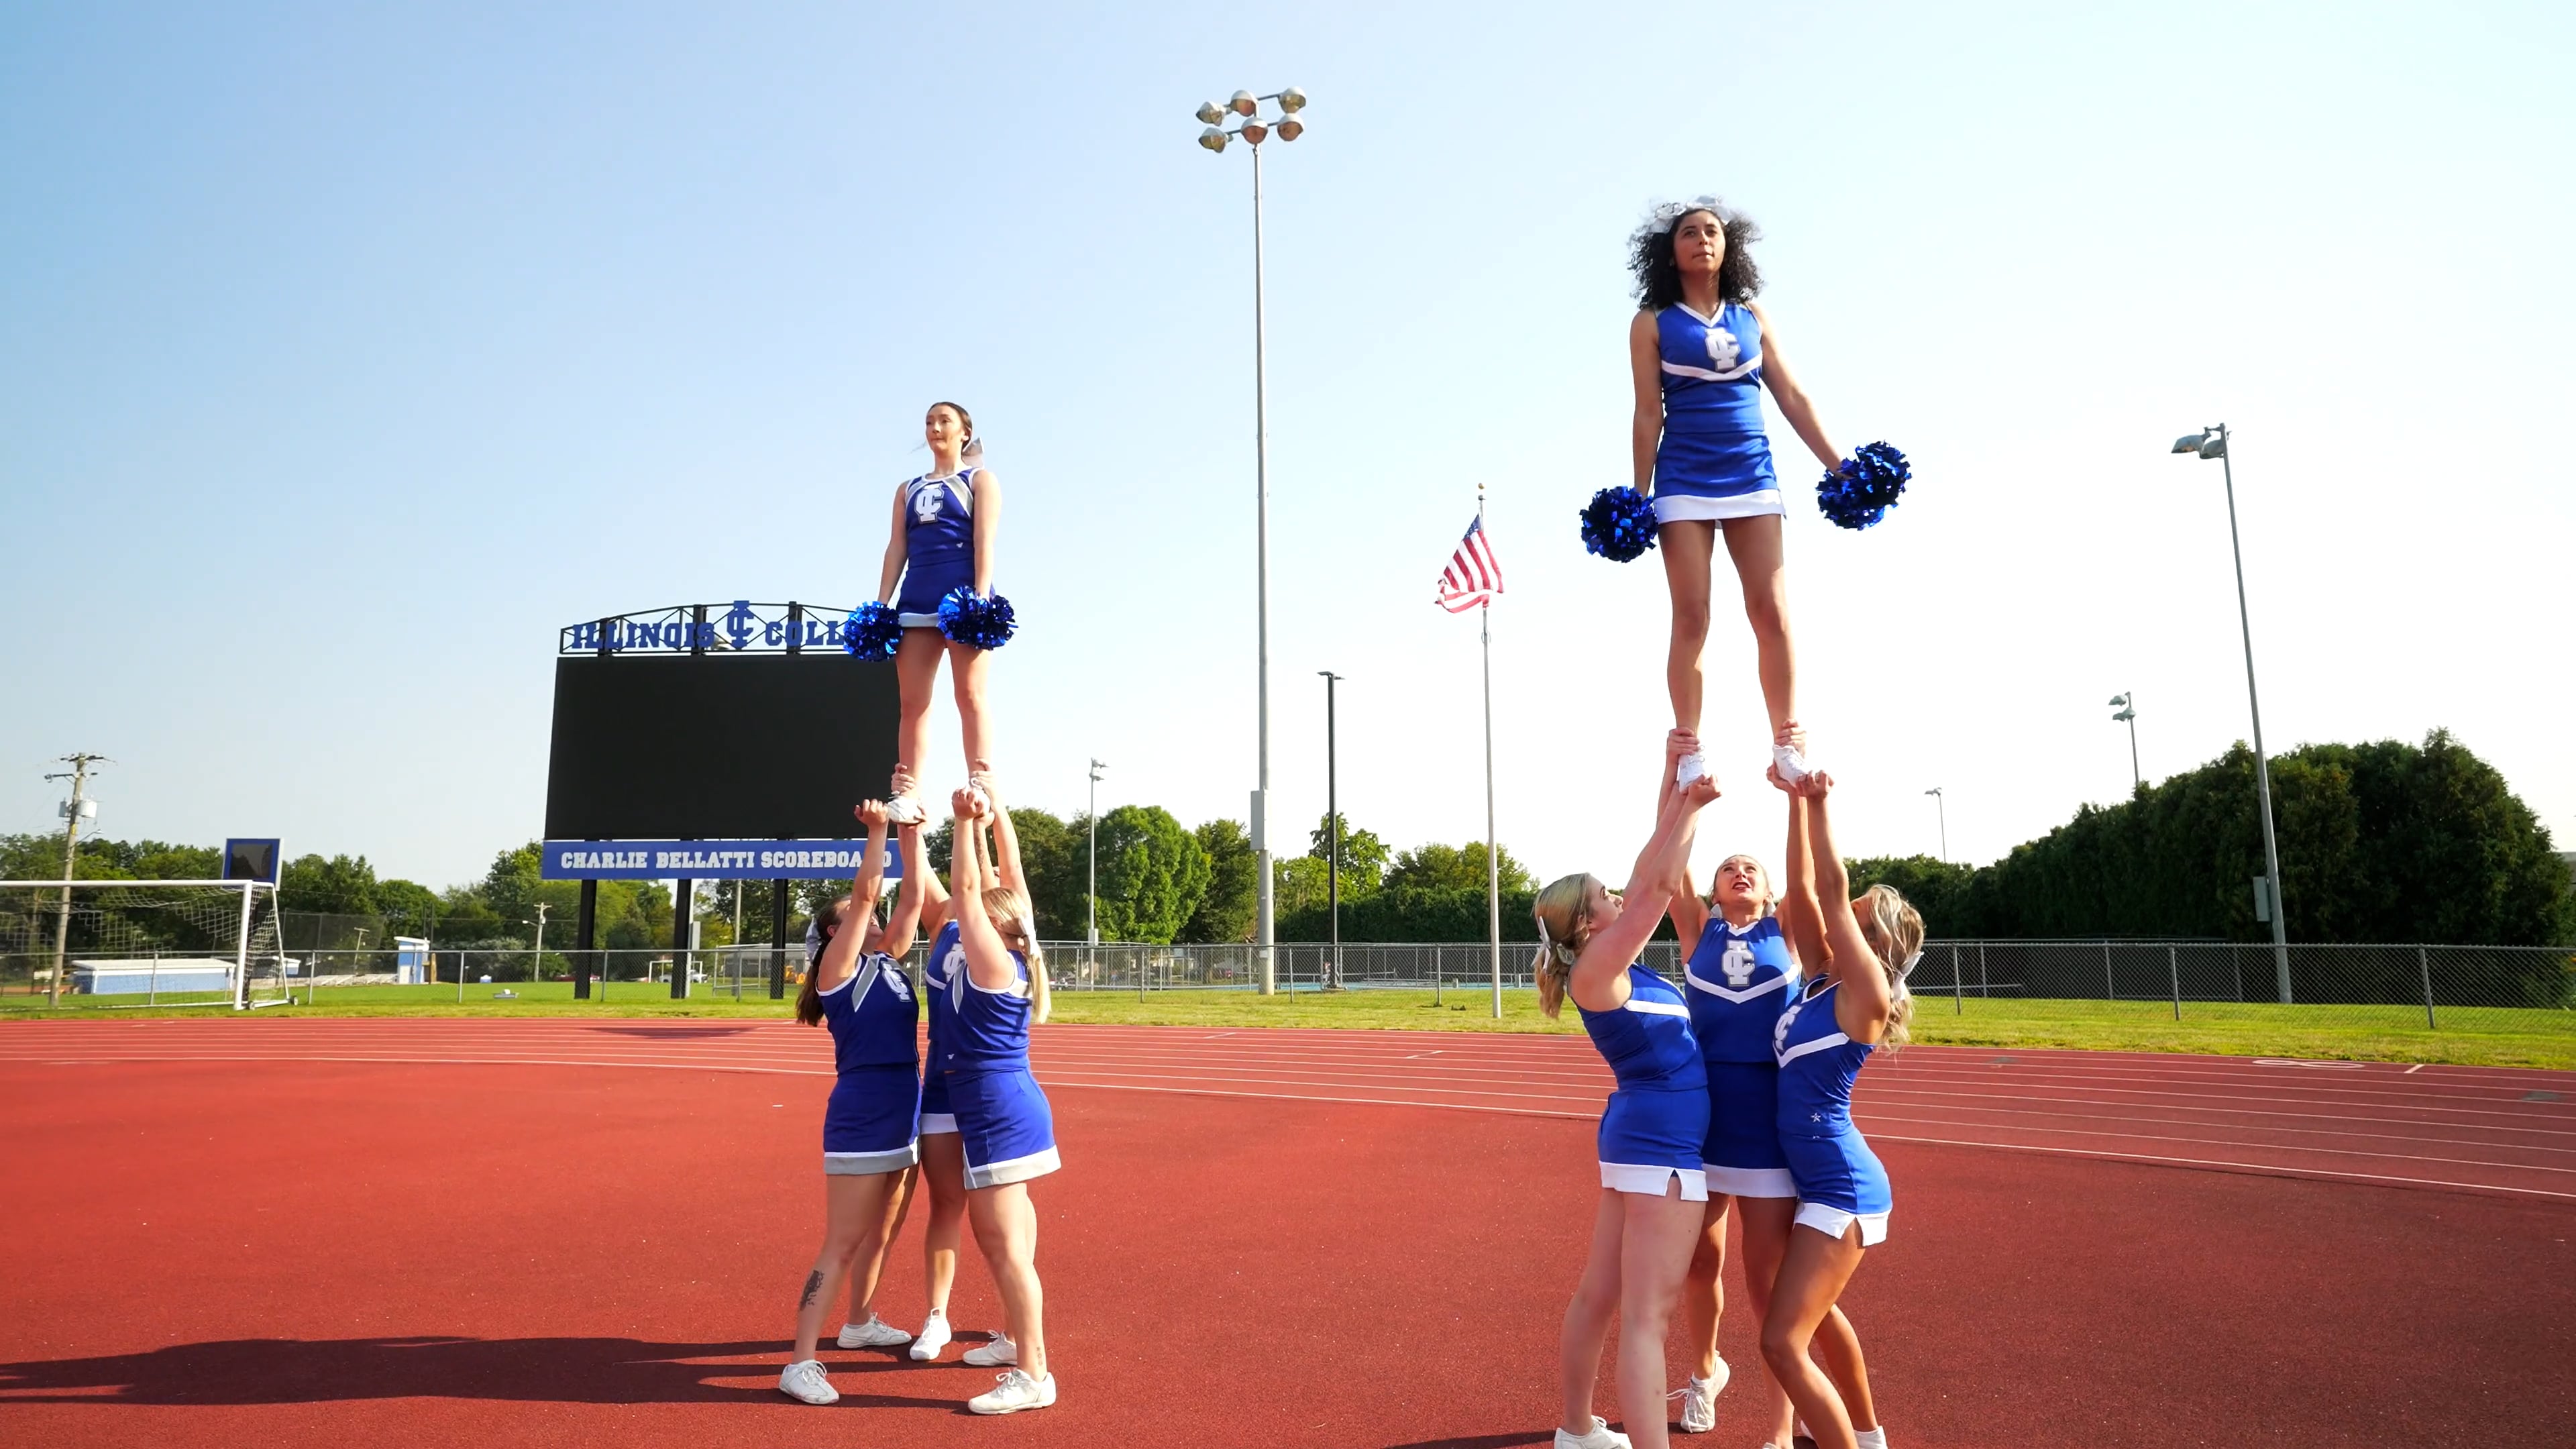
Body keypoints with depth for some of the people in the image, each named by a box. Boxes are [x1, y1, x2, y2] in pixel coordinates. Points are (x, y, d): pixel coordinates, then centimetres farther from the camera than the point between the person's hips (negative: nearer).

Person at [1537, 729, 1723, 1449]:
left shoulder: (1617, 965, 9)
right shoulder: (1595, 971, -14)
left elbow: (1656, 876, 9)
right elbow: (1655, 885, -20)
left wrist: (1675, 778, 7)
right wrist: (1689, 804, -14)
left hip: (1641, 1138, 9)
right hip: (1661, 1145, -9)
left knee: (1600, 1294, 16)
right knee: (1646, 1316, -8)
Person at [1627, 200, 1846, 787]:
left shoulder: (1752, 317, 13)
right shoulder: (1653, 323, 5)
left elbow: (1793, 397, 11)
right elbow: (1648, 415, 0)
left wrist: (1840, 466, 5)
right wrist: (1638, 495, -6)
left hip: (1752, 476, 3)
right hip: (1684, 482, -2)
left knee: (1772, 612, -5)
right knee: (1691, 618, -6)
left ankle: (1787, 746, 0)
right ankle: (1690, 753, 0)